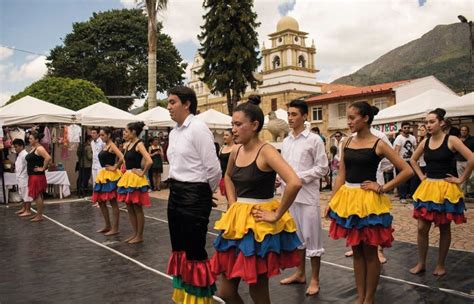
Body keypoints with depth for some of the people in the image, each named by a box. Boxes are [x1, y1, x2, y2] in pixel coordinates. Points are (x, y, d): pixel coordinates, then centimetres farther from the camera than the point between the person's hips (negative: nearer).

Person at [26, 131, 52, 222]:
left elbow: (48, 158, -29)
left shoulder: (39, 148, -15)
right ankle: (38, 214, 25)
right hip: (32, 176, 10)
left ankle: (40, 216, 3)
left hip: (37, 176, -10)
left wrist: (43, 168, -21)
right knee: (36, 196, 16)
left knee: (37, 195, -4)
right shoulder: (33, 148, 13)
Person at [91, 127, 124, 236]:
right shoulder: (105, 146, 13)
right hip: (103, 175, 9)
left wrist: (115, 167, -18)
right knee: (101, 201, 13)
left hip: (110, 176, -9)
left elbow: (122, 158, -27)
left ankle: (115, 228, 4)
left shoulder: (112, 146, -11)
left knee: (113, 202, -3)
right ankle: (108, 226, 24)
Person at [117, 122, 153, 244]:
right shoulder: (128, 144, 11)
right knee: (129, 208, 13)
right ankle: (135, 233, 23)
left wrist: (142, 173, -17)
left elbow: (149, 161, -27)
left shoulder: (139, 144, -13)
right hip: (127, 178, 9)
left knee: (137, 208, 0)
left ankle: (140, 236, 10)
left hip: (136, 179, -9)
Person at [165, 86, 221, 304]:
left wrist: (206, 192, -1)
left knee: (195, 251, 0)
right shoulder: (174, 132, 11)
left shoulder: (198, 129, -15)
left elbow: (213, 169, -16)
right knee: (179, 249, 16)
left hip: (194, 196, -8)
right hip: (175, 194, 9)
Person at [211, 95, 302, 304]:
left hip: (260, 224, -7)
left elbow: (295, 183, -30)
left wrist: (277, 215, -20)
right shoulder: (236, 151, 6)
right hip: (237, 223, 7)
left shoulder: (266, 152, -16)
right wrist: (233, 205, 12)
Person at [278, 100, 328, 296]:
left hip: (307, 195, -6)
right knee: (295, 234, 16)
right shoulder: (286, 141, 11)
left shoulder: (314, 140, -5)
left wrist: (300, 177, -15)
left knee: (311, 236, 2)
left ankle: (314, 279, 15)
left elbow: (322, 168, -7)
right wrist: (282, 180, -2)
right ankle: (300, 273, 31)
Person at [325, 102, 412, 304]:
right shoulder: (347, 143, 6)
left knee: (369, 251, 5)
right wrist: (331, 201, 5)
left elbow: (407, 170, -8)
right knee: (356, 250, 13)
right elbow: (341, 175, 9)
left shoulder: (378, 144, -7)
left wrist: (382, 188, -9)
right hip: (348, 199, 5)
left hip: (368, 201, -5)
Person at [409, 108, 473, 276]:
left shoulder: (451, 140, -10)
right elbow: (413, 160, 21)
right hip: (427, 188, 4)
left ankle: (441, 265, 21)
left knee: (444, 228, 8)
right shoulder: (425, 142, 5)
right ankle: (421, 263, 16)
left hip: (446, 188, -4)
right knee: (422, 228, 2)